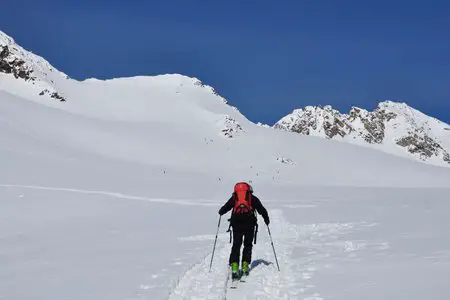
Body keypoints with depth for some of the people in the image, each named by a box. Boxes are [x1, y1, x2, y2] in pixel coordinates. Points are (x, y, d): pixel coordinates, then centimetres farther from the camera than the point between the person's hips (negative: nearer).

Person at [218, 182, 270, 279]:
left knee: (236, 245, 3)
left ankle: (234, 266, -13)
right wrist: (266, 220, 27)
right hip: (249, 223, 0)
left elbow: (225, 208, 12)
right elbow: (262, 210, 13)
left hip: (236, 222, 0)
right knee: (248, 245, 16)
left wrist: (221, 212, 34)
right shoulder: (253, 198, 15)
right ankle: (245, 265, 8)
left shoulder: (234, 197, 15)